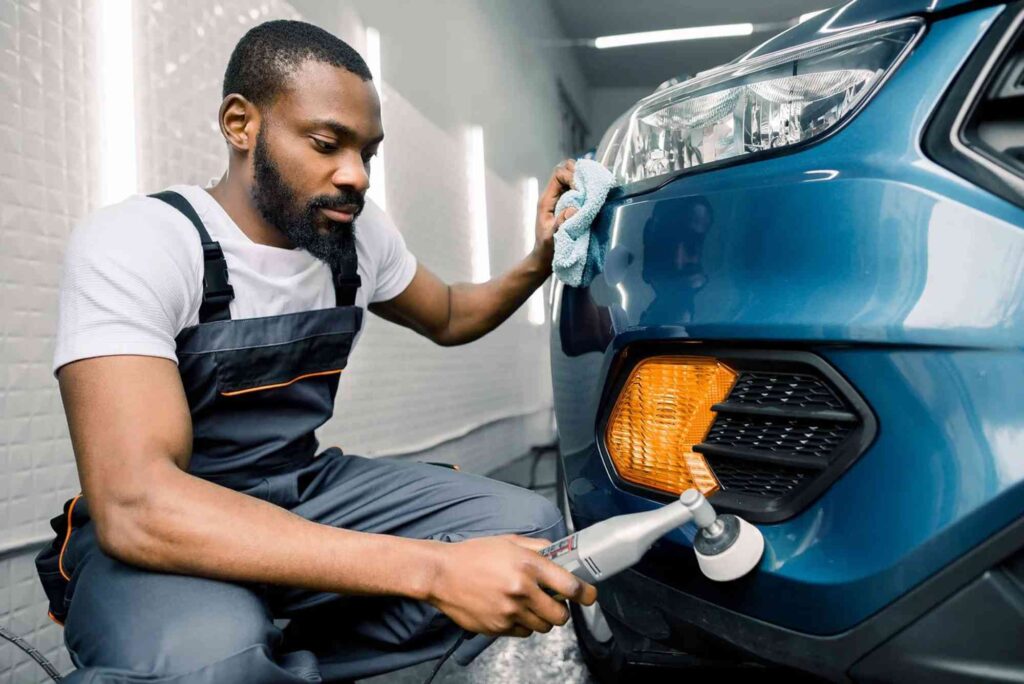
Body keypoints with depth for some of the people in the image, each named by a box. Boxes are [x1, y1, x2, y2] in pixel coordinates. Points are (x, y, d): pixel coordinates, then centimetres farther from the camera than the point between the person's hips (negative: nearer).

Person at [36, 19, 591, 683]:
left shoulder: (361, 232, -2)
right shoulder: (133, 242, -20)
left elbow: (449, 318, 18)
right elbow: (135, 506, -33)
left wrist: (537, 264, -5)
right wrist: (429, 568, -41)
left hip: (307, 492, 6)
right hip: (157, 529, -6)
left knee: (531, 527, -10)